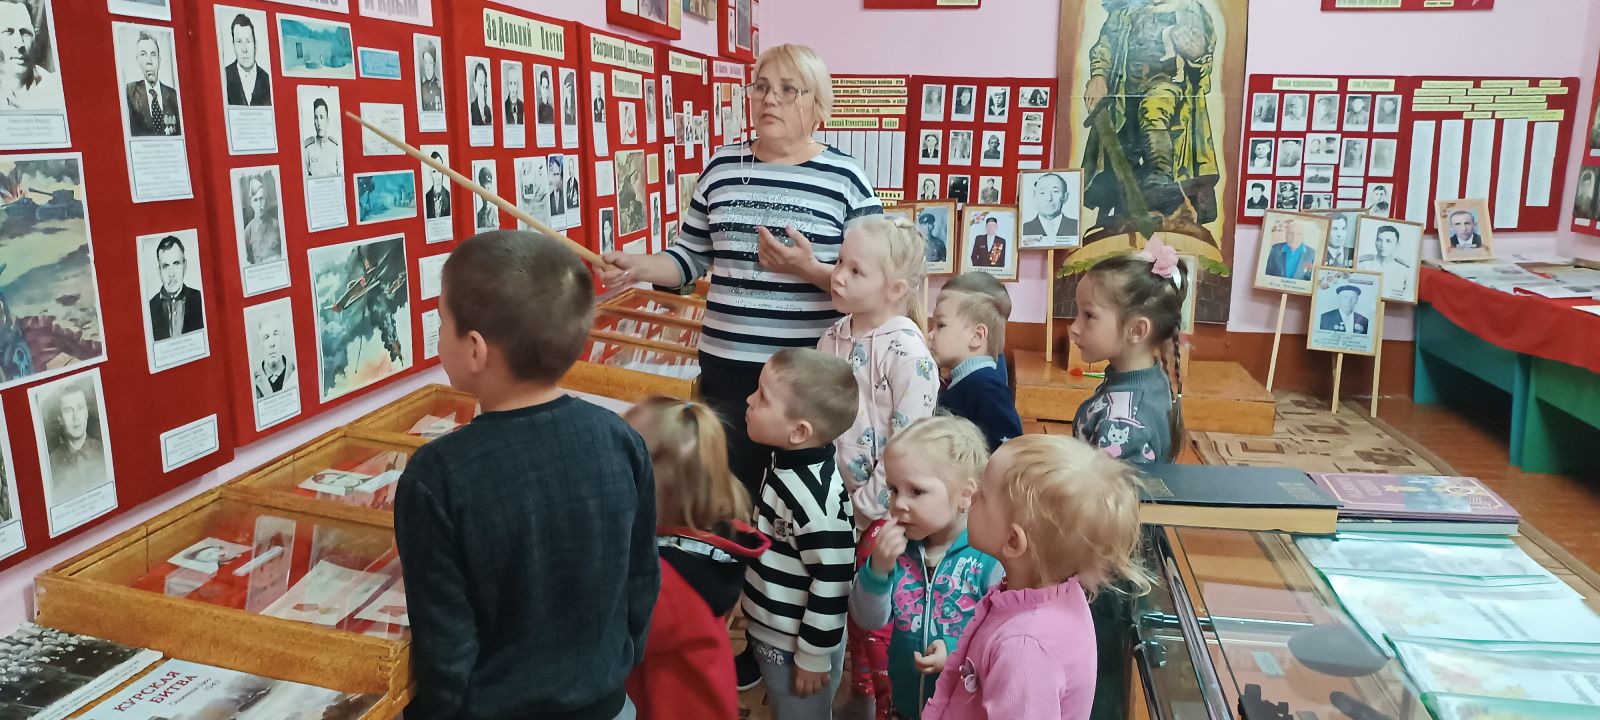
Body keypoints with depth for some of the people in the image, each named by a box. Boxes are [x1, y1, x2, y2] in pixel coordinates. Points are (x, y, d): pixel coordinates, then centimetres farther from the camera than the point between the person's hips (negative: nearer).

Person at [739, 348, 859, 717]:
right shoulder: (786, 462, -4)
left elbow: (831, 586, -26)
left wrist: (813, 657, -17)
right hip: (771, 632, 8)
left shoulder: (816, 497, -32)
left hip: (798, 645, -8)